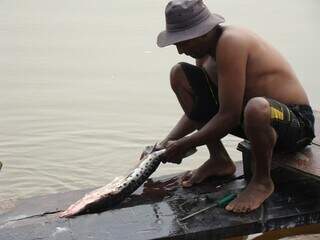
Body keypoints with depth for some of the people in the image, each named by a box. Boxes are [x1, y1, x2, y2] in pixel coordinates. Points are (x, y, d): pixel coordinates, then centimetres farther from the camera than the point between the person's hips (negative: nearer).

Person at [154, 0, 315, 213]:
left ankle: (262, 181, -13)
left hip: (296, 122, -9)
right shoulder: (205, 53, 3)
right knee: (180, 74, 1)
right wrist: (167, 142, 3)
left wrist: (183, 145, -17)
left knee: (256, 108, -46)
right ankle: (220, 161, 9)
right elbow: (197, 112, 14)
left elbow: (229, 116, -27)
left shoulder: (230, 42, -25)